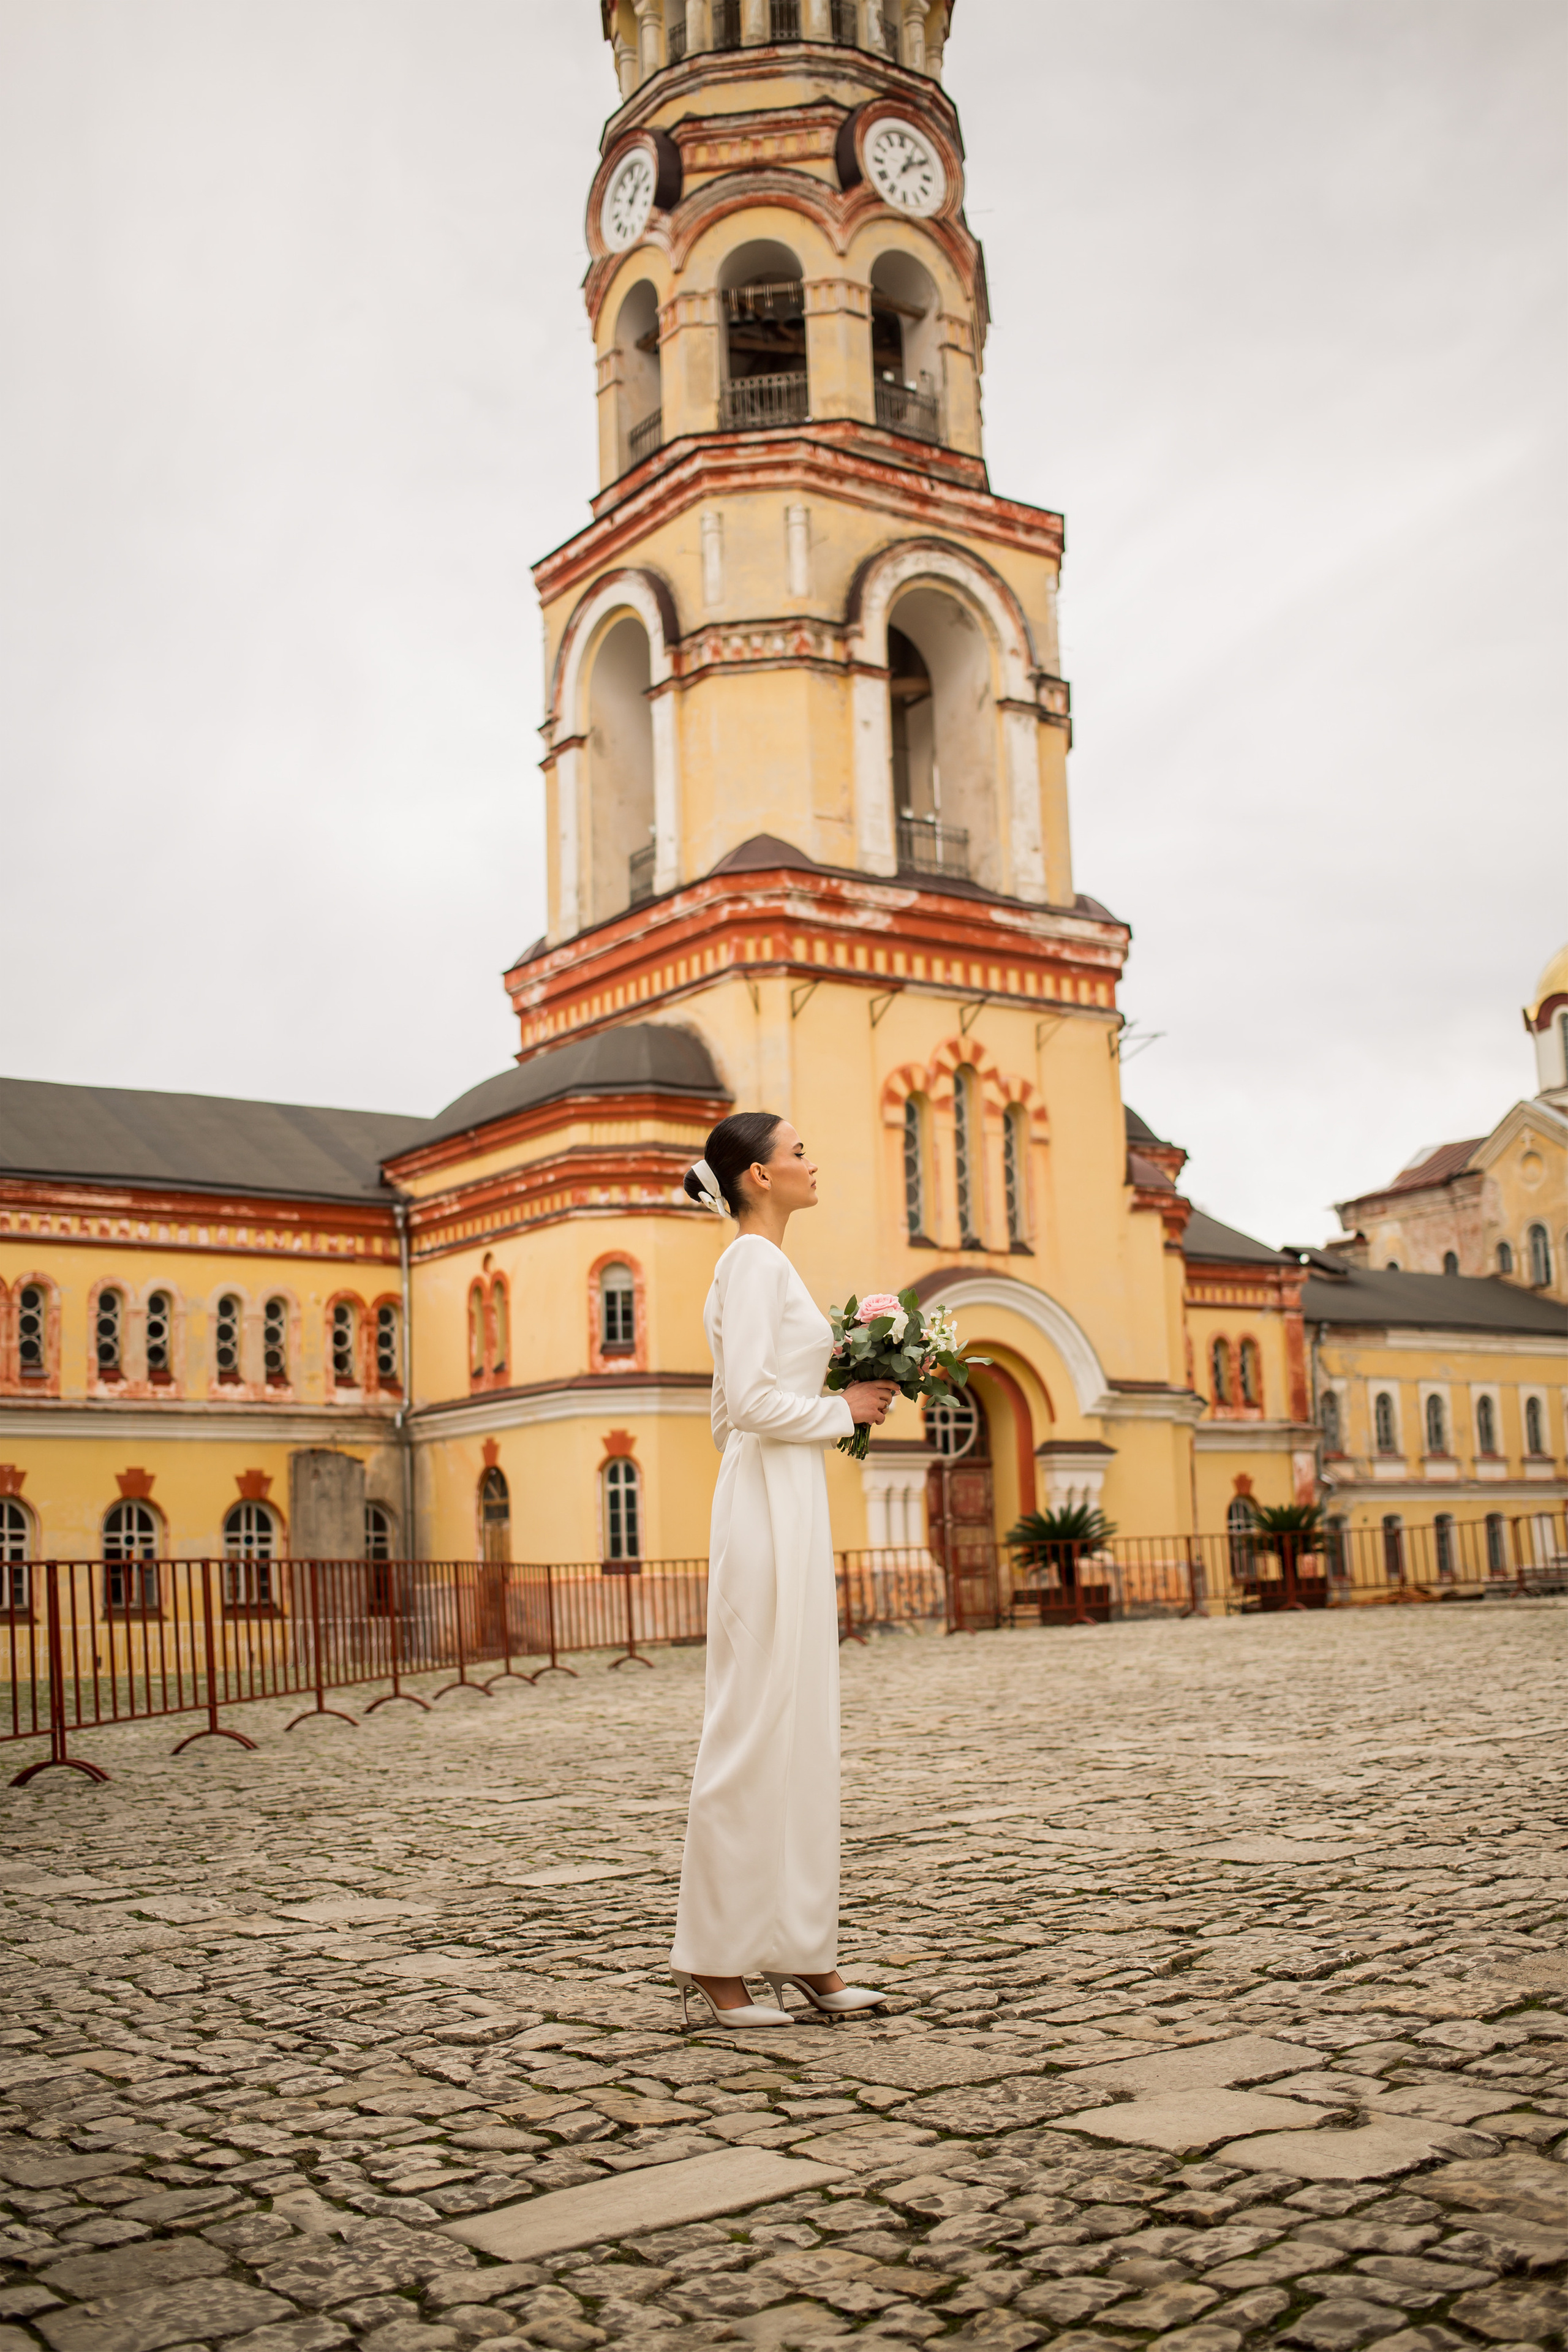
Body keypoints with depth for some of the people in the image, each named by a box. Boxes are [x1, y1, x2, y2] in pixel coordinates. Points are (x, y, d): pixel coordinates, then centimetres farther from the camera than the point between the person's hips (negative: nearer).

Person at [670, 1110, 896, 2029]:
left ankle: (798, 1950, 16)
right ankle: (717, 1961, 1)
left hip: (790, 1506, 10)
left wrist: (846, 1404, 14)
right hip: (770, 1502, -10)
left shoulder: (766, 1264, 20)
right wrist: (843, 1409, -7)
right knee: (758, 1727, -6)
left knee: (802, 1726, 10)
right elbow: (749, 1403, -20)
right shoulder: (755, 1262, -10)